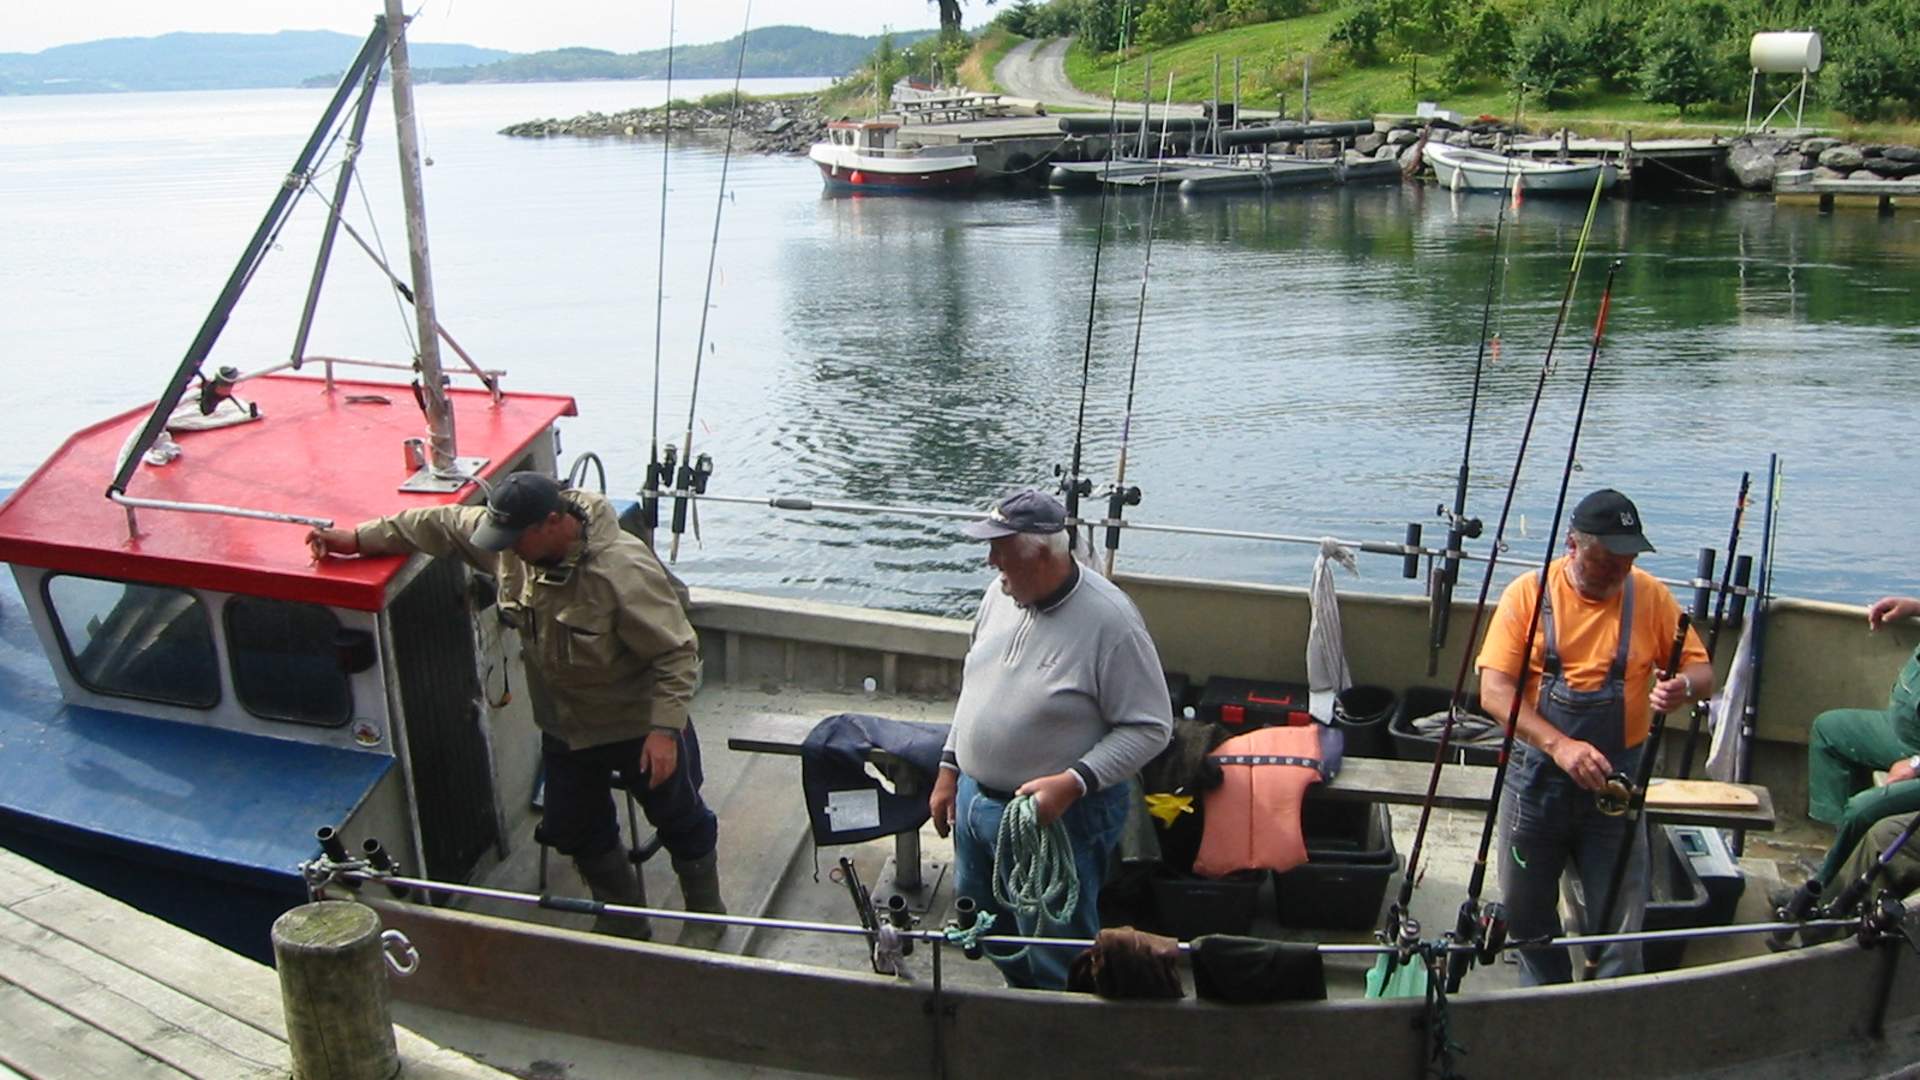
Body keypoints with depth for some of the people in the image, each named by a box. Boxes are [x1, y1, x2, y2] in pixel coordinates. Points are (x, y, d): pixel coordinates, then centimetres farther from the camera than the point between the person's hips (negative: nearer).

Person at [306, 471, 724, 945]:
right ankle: (623, 919, 42)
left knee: (679, 819, 14)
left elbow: (677, 652, -29)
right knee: (575, 830, 20)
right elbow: (443, 524, 2)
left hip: (639, 724, -7)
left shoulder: (624, 572, -34)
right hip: (566, 723, 7)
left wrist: (665, 728, -31)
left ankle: (706, 915, 37)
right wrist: (358, 539, 5)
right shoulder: (512, 540, -14)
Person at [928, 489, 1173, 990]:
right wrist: (949, 769, 14)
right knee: (987, 929, 26)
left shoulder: (1110, 621, -24)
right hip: (975, 798, 8)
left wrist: (1072, 783, -28)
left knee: (1058, 964, 8)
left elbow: (1150, 727, -20)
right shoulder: (1001, 594, -2)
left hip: (1058, 817, -7)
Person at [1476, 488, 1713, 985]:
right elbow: (1494, 691, -14)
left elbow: (1702, 670, 5)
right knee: (1526, 912, 15)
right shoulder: (1528, 594, -8)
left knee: (1620, 928, 0)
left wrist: (1685, 686, -21)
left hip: (1616, 780, 0)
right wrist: (1559, 746, -28)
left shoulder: (1649, 596, -3)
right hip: (1536, 776, 0)